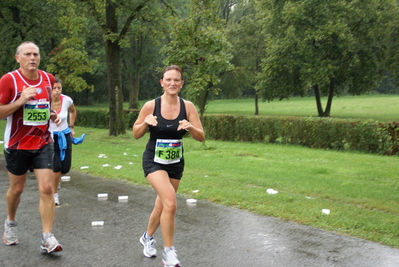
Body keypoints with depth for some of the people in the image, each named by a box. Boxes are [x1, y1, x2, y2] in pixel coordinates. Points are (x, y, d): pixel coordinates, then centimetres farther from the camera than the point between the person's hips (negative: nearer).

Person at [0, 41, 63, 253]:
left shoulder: (48, 79, 3)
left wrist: (53, 116, 1)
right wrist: (21, 101, -26)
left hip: (43, 143, 3)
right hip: (17, 145, -3)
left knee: (46, 188, -8)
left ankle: (47, 238, -5)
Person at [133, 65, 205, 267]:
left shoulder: (187, 106, -7)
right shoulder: (151, 106, -12)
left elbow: (201, 137, -6)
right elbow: (136, 134, -3)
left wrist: (190, 127, -26)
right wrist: (146, 122, -23)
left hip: (176, 163, 4)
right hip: (154, 161, -3)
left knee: (162, 205, 16)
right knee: (170, 203, -22)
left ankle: (147, 237, 45)